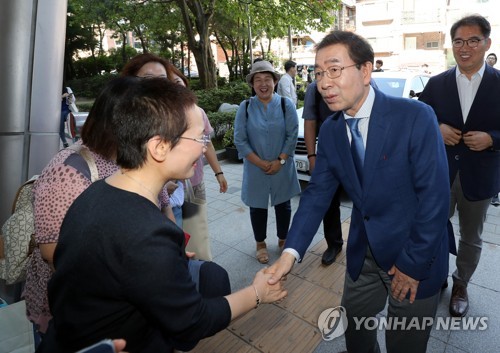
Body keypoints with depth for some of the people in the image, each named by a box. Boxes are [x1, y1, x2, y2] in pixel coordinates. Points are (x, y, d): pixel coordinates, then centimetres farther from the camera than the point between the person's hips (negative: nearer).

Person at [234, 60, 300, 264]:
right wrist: (260, 163, -13)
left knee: (283, 205, 13)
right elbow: (239, 140, -7)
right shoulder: (245, 107, -4)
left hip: (282, 168, 0)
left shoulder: (286, 105, -4)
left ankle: (283, 239, 36)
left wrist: (280, 161, -14)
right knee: (258, 207, 11)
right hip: (255, 169, 0)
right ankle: (260, 244, 31)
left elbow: (292, 136, -6)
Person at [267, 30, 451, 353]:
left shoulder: (416, 117, -21)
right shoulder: (329, 131, -5)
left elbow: (435, 196, -20)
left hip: (415, 255, -4)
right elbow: (318, 193, -7)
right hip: (363, 252, 4)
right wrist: (291, 251, -18)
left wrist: (413, 264, -15)